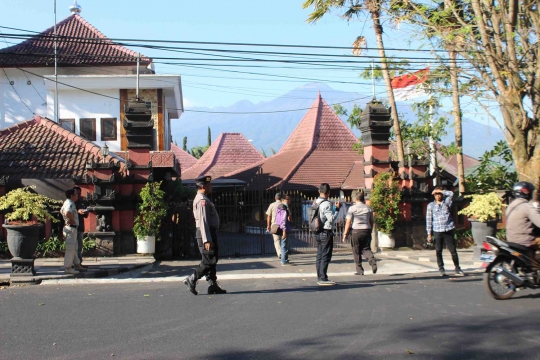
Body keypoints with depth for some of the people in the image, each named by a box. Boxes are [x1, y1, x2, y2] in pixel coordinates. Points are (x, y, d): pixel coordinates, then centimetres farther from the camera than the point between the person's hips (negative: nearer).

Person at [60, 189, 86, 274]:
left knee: (74, 248, 17)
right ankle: (68, 267, -4)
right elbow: (67, 213, -37)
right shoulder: (70, 204, -18)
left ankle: (77, 265, 25)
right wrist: (72, 220, -21)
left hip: (68, 227, 11)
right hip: (71, 228, -11)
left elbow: (61, 211, 32)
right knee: (70, 248, -7)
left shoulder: (66, 202, 15)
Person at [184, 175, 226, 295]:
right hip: (206, 234, -10)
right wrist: (207, 240, -26)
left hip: (210, 233, 10)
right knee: (209, 260, -8)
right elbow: (202, 221, -23)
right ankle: (192, 279, -4)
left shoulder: (202, 199, 17)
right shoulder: (202, 200, -16)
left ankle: (213, 285, 14)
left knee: (212, 259, 11)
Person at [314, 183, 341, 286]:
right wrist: (337, 209, -10)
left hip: (318, 233, 9)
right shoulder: (327, 204, -17)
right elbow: (331, 219, -20)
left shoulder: (315, 203, 9)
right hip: (326, 232, -9)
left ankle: (319, 277, 16)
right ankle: (323, 278, -4)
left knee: (319, 256, 12)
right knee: (326, 256, -5)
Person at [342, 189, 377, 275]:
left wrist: (345, 234, -3)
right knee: (366, 249, 12)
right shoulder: (368, 208, 7)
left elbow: (348, 222, -6)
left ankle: (360, 270, 11)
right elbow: (371, 222, 10)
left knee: (356, 252, 8)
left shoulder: (352, 208, -3)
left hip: (356, 231, -3)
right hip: (367, 230, 3)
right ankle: (372, 260, -17)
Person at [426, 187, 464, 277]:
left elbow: (451, 194, -8)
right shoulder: (431, 205, 7)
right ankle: (441, 269, 12)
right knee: (438, 251, 3)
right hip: (437, 231, 0)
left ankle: (457, 269, 9)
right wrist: (429, 234, 0)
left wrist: (440, 191, -2)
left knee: (453, 250, 0)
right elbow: (429, 220, 4)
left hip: (448, 230, 0)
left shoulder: (446, 202, 10)